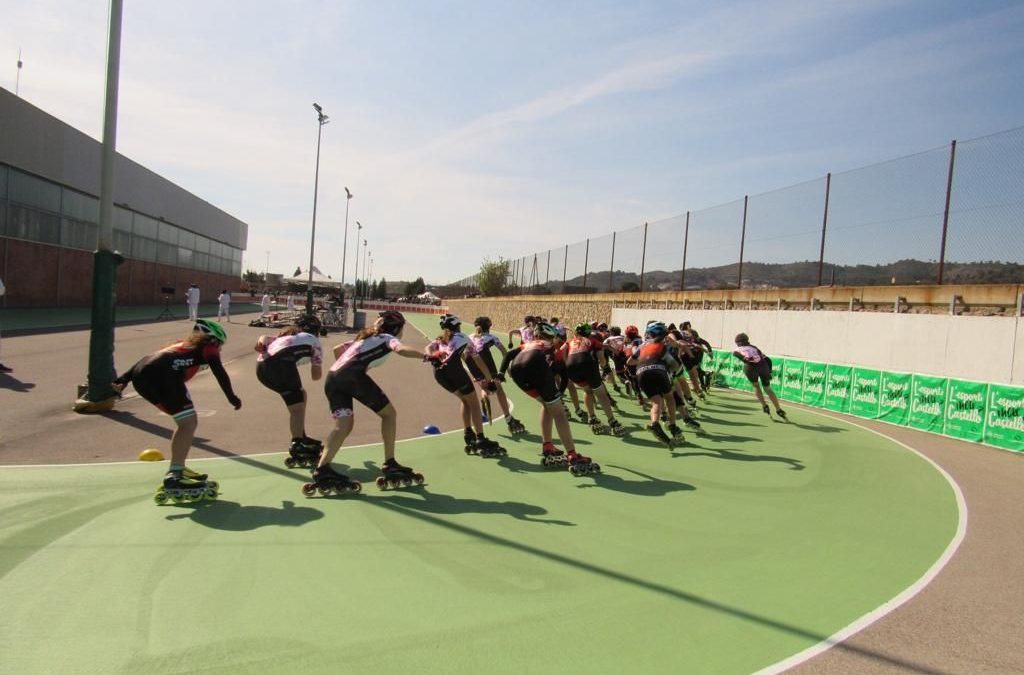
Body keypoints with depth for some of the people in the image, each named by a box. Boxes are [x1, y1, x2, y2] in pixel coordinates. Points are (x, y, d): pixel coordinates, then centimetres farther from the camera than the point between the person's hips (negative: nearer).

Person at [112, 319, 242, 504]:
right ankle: (174, 478, -16)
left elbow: (148, 360, 29)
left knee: (183, 422, 22)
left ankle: (178, 469, 27)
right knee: (189, 423, -5)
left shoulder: (181, 345, 39)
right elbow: (220, 373, 9)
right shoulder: (208, 348, 22)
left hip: (140, 377, 8)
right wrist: (232, 397, 15)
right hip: (164, 375, -8)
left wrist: (123, 379, 22)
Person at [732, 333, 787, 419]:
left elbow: (735, 353, 1)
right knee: (768, 389, 16)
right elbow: (768, 360, 25)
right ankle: (778, 410, 11)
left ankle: (764, 406, 15)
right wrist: (769, 372, 26)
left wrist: (744, 358, -12)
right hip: (763, 366, 2)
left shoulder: (738, 349, 26)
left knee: (756, 386, 24)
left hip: (750, 367, -2)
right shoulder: (754, 348, 33)